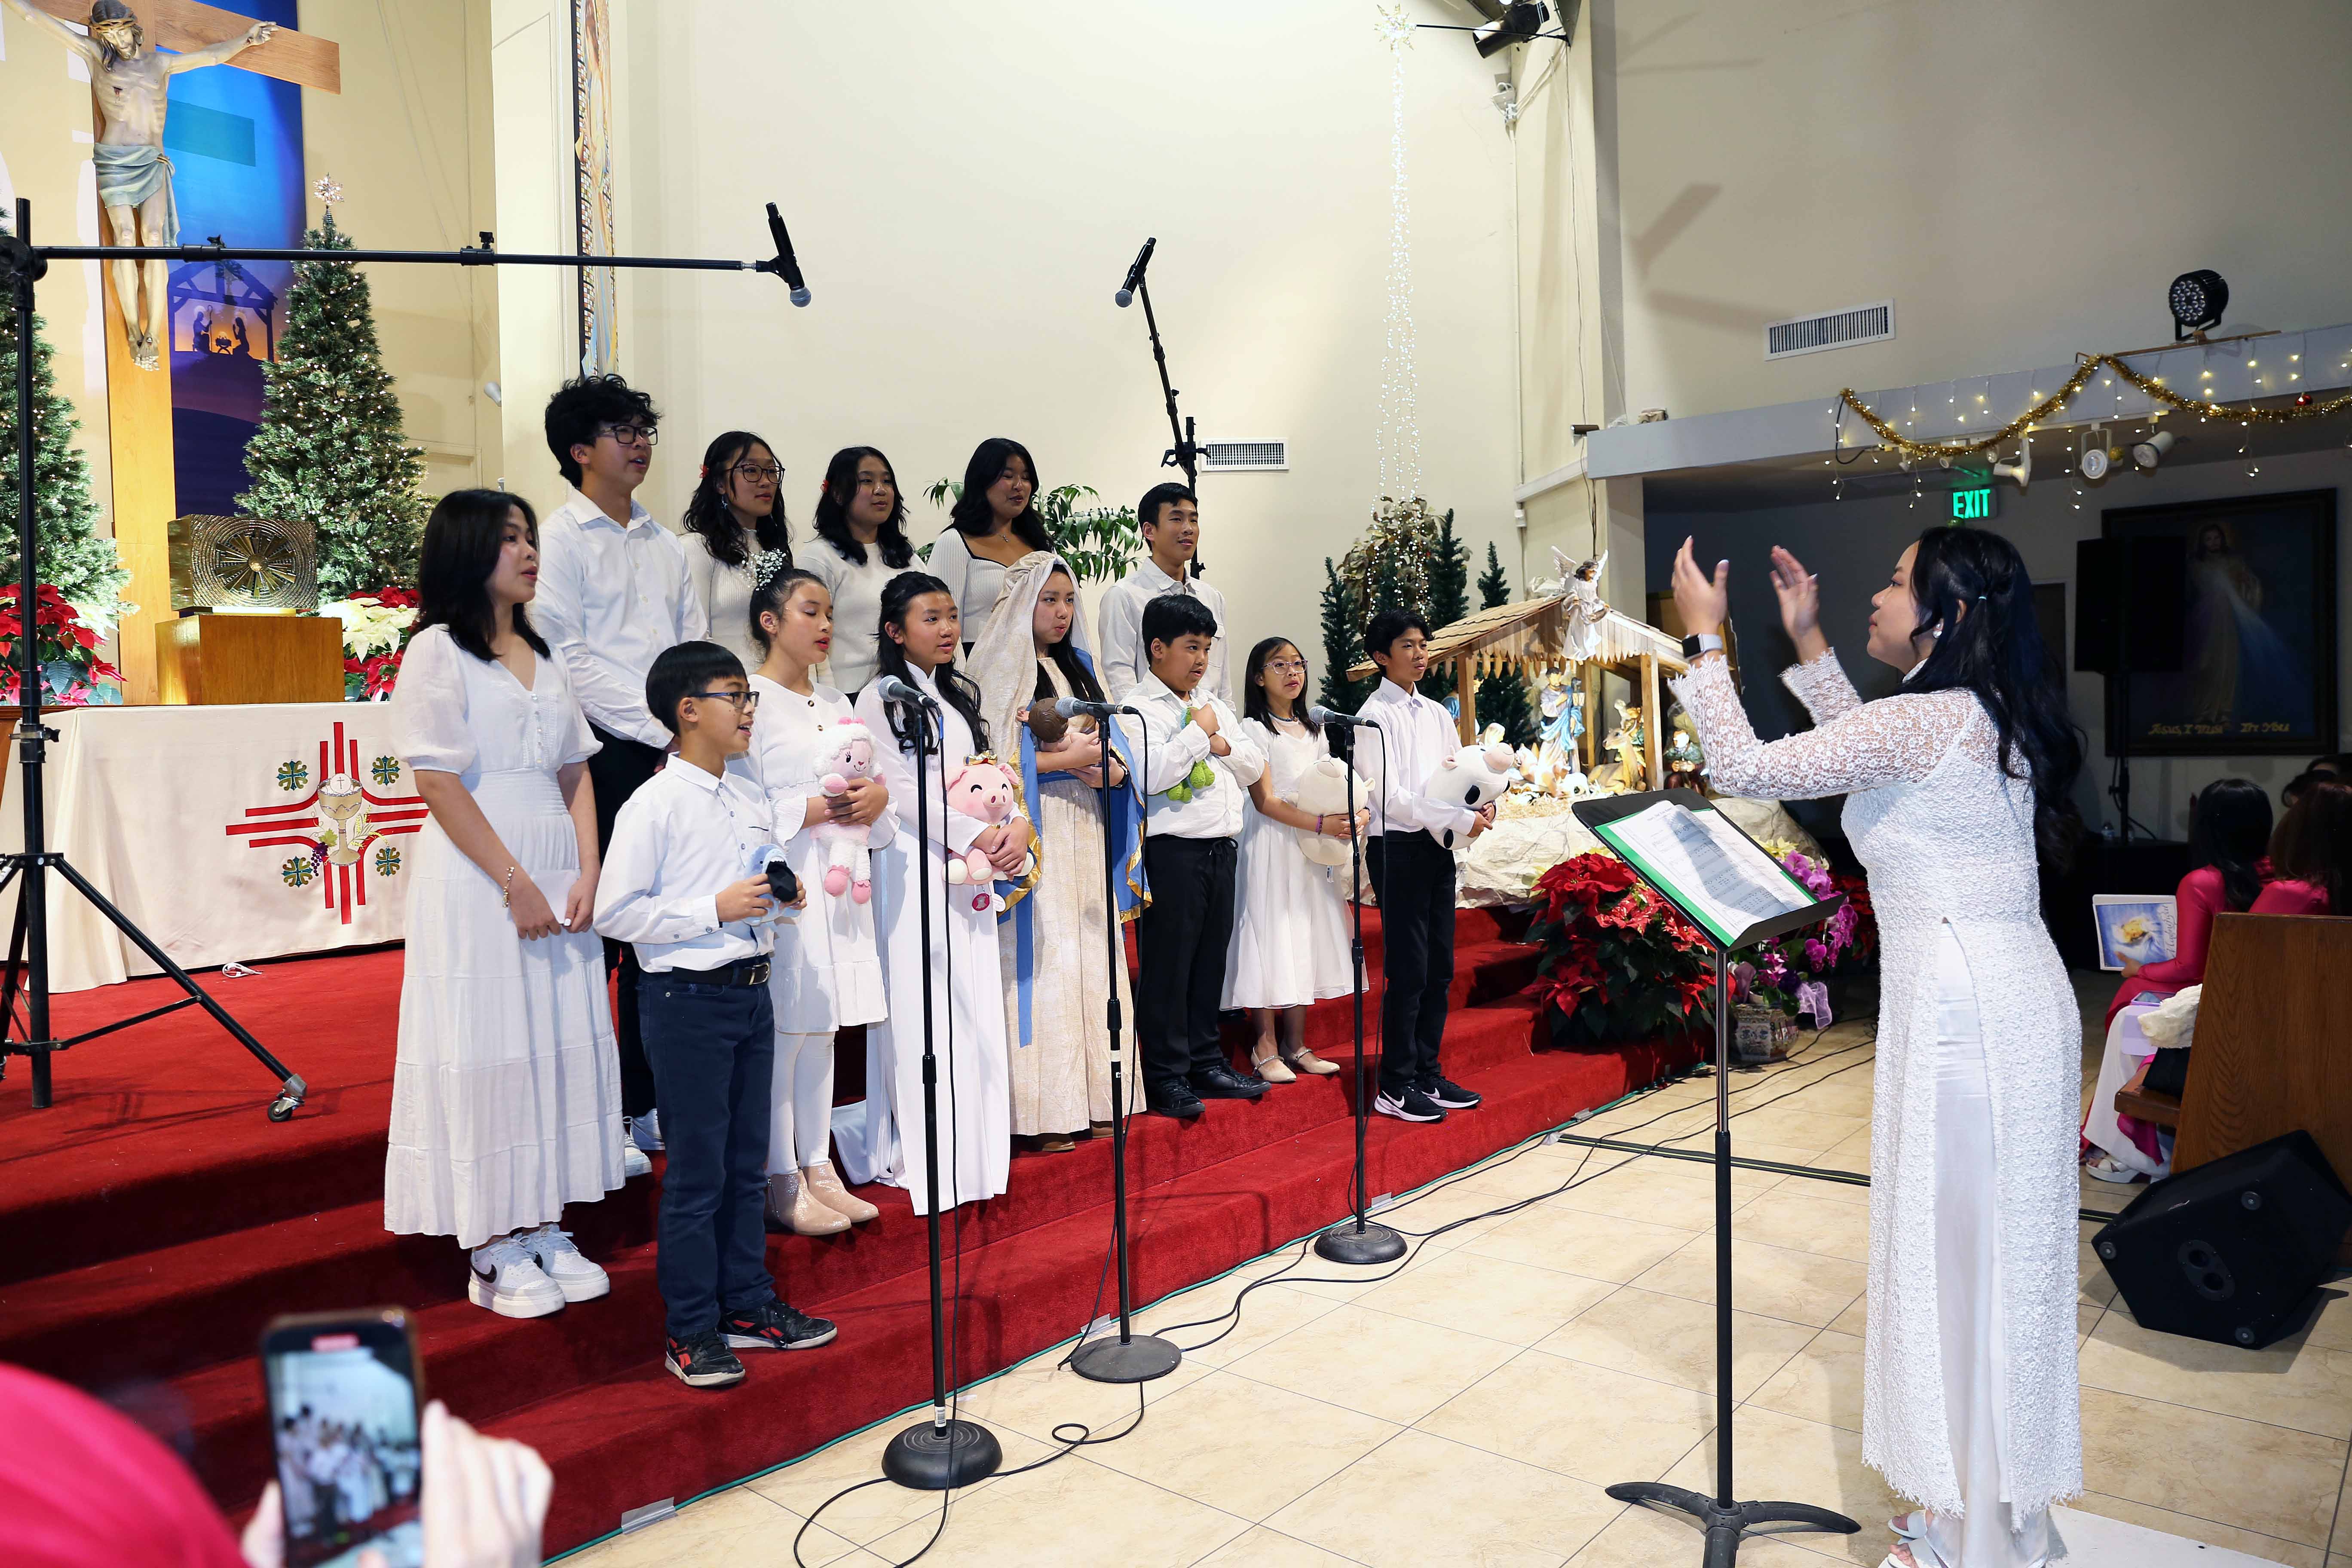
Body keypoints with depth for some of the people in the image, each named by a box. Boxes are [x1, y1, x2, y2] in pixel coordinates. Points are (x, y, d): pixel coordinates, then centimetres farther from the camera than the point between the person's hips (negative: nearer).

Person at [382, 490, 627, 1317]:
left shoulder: (542, 656, 15)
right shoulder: (437, 651, -4)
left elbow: (575, 773, 12)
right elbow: (439, 782, -12)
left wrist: (587, 874, 0)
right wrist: (516, 882, -15)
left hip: (558, 876, 7)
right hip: (475, 879, -6)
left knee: (562, 1044, 8)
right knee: (486, 1049, -1)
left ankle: (543, 1228, 20)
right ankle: (497, 1251, 10)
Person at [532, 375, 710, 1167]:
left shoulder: (664, 542, 19)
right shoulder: (561, 538, 0)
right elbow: (571, 659, -8)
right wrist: (660, 731, -12)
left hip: (677, 754, 6)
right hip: (605, 752, -6)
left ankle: (647, 1100, 19)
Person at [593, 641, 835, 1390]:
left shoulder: (752, 798, 10)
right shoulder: (654, 805, -12)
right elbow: (615, 912, -15)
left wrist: (780, 898, 2)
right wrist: (715, 910, -19)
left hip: (751, 991, 7)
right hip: (688, 998, -7)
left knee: (747, 1161, 16)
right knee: (697, 1171, 1)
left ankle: (747, 1304, 30)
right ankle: (690, 1331, 15)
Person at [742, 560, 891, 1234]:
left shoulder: (834, 702, 18)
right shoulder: (750, 698, -6)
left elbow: (867, 780, 18)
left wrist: (877, 798, -3)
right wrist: (816, 810, -18)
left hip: (839, 883, 7)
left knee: (822, 1030, 12)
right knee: (782, 1032, -3)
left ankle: (819, 1170, 21)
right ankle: (782, 1185, 8)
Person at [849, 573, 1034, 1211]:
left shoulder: (962, 695, 17)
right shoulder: (880, 698, -4)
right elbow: (899, 789, -12)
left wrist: (1015, 826, -4)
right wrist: (977, 835, -17)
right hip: (915, 865, -6)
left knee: (977, 1008, 6)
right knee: (923, 1011, -5)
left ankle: (973, 1147, 16)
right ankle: (920, 1152, 4)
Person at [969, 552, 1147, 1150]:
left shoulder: (1079, 668, 19)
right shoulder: (1001, 669, -3)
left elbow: (1112, 741, 16)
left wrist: (1112, 766, -6)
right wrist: (1067, 760, -13)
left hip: (1087, 831, 7)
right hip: (1036, 836, -7)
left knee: (1092, 961, 6)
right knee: (1040, 961, -8)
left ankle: (1088, 1099, 14)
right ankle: (1042, 1111, -2)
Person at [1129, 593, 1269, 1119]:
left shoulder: (1212, 705, 17)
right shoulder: (1141, 708, -6)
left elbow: (1256, 766, 16)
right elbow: (1152, 773, -22)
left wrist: (1222, 743, -3)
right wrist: (1198, 733, -11)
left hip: (1221, 848, 7)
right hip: (1172, 851, -7)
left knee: (1211, 960, 14)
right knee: (1168, 964, -2)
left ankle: (1206, 1062, 25)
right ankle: (1165, 1076, 7)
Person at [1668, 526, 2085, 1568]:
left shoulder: (1926, 719, -17)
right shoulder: (1979, 720, 11)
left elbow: (1742, 768, -17)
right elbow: (1870, 754, 28)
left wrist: (1706, 637, -5)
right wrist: (1805, 642, 26)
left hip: (1966, 1005, -10)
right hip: (2012, 998, 10)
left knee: (1959, 1256, 2)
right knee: (1994, 1259, 18)